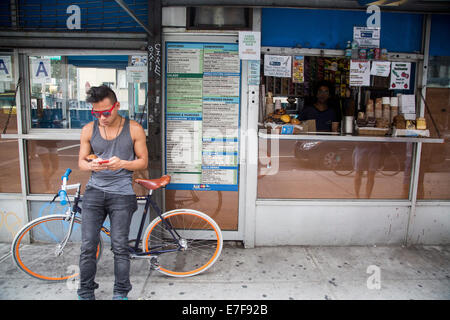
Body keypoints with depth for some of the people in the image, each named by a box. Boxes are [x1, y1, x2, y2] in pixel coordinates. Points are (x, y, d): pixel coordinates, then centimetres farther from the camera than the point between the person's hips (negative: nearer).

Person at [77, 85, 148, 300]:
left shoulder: (134, 129, -2)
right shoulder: (88, 130, 5)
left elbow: (143, 161, 2)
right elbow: (81, 162, 10)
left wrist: (122, 163, -18)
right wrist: (91, 165, -14)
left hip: (121, 194, -2)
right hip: (94, 191, 2)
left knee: (120, 247, 2)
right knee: (88, 246, 3)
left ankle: (120, 293, 20)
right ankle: (85, 293, 22)